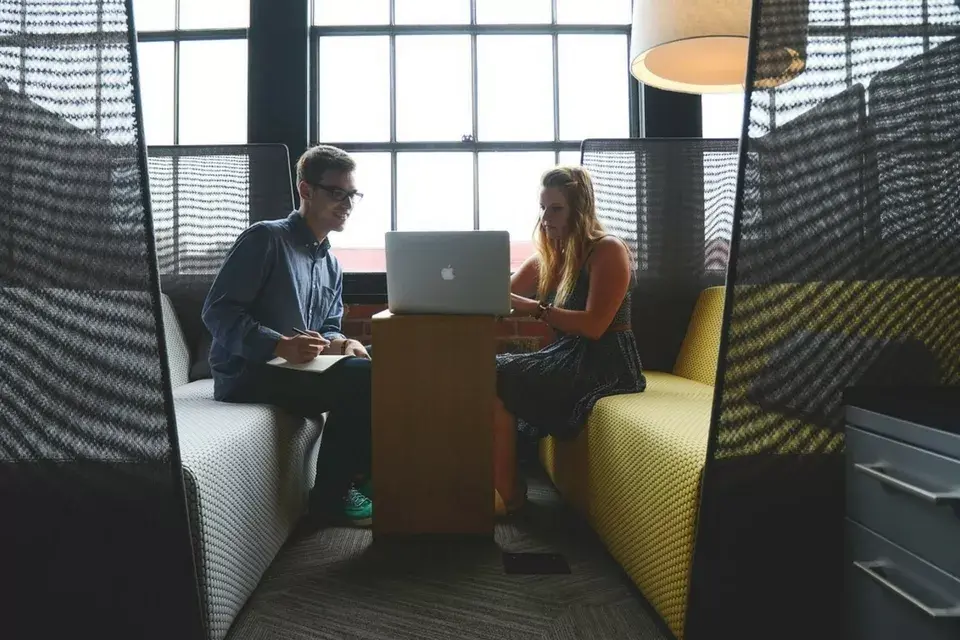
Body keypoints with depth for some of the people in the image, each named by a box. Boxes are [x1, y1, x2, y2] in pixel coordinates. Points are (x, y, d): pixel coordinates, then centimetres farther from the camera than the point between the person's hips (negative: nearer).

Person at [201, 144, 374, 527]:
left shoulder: (331, 266, 17)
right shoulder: (265, 239, -9)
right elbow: (217, 311, -15)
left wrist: (339, 343, -8)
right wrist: (280, 345, -29)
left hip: (299, 367, 8)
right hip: (246, 373, -8)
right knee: (361, 378, -25)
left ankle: (359, 473, 2)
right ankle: (330, 494, -11)